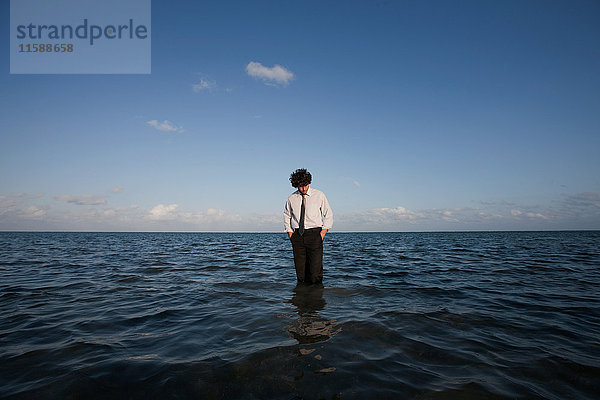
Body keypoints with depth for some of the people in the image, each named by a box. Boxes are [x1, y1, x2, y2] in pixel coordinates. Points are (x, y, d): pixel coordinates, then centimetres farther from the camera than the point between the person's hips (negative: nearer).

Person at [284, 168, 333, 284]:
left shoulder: (319, 195, 3)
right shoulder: (291, 199, 8)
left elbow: (328, 215, 9)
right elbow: (286, 216, 20)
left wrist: (323, 232, -2)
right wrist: (290, 234, 8)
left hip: (314, 234, -2)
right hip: (297, 235, 2)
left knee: (315, 273, -10)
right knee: (300, 272, 2)